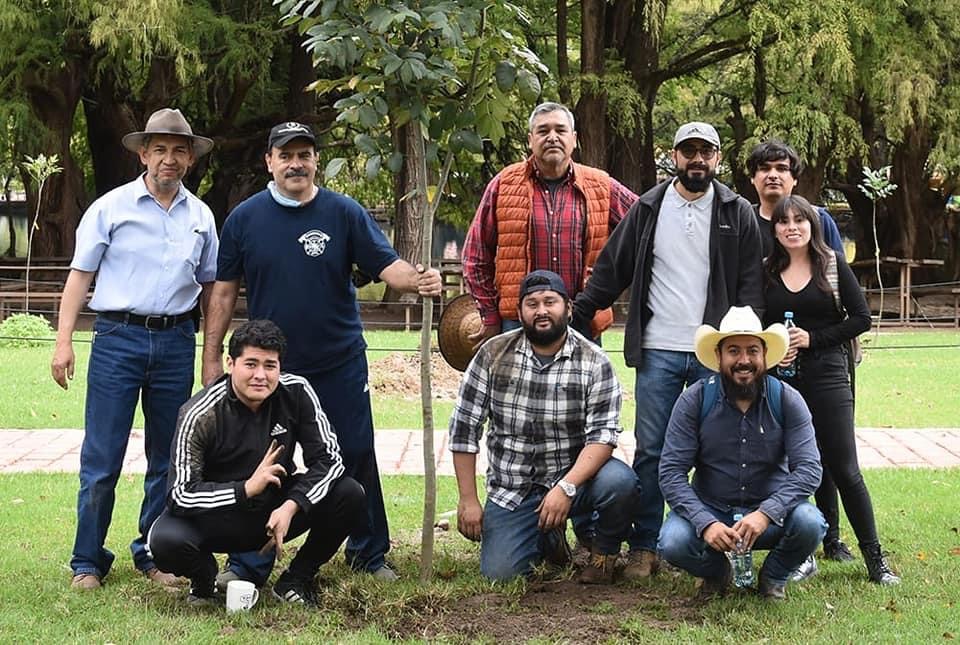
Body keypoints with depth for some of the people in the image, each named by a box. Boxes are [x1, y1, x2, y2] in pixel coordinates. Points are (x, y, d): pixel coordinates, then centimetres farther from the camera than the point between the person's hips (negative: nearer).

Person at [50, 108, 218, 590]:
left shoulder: (200, 216, 11)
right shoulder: (111, 207, 0)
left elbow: (210, 285, 17)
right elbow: (80, 275, 0)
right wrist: (64, 341, -8)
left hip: (176, 342, 4)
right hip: (118, 338, -3)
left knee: (168, 459, 10)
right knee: (101, 460, -3)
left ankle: (154, 556, 22)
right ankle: (87, 562, 8)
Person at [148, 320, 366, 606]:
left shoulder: (296, 393, -12)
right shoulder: (200, 416, -21)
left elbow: (328, 459, -11)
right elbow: (180, 495, -24)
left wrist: (290, 506, -27)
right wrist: (247, 488, -35)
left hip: (278, 511, 3)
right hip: (218, 519, -3)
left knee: (351, 495, -20)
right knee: (165, 541, -33)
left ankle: (297, 578, 4)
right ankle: (204, 574, 6)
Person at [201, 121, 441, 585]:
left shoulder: (345, 213, -1)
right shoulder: (245, 218, 1)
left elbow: (386, 264, -6)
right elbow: (224, 291, 3)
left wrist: (418, 280, -29)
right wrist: (211, 358, 0)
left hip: (340, 363, 0)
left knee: (357, 458, 6)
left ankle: (370, 554, 22)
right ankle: (248, 564, 15)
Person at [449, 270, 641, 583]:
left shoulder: (593, 362, -9)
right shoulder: (493, 354, -5)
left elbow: (602, 435, -15)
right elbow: (464, 427, -2)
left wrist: (566, 487, -30)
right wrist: (468, 499, -5)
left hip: (574, 476, -1)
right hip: (511, 489, 2)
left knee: (620, 482, -32)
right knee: (499, 574, -13)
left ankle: (603, 553, 2)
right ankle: (548, 538, 23)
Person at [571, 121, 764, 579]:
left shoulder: (738, 214, 6)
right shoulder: (647, 209, 8)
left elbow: (750, 285, 3)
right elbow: (612, 270, 9)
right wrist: (576, 317, 1)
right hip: (658, 351, 1)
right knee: (650, 451, 2)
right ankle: (643, 548, 9)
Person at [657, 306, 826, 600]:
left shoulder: (787, 400, -7)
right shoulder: (695, 399, -9)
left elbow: (809, 469, -14)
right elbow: (671, 472, -12)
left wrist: (765, 514, -31)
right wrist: (706, 523, -28)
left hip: (770, 512, 1)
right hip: (709, 510, 0)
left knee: (809, 523, -30)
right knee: (673, 543, -30)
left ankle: (774, 576, 6)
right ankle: (717, 572, 9)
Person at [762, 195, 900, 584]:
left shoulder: (833, 266, 1)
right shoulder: (767, 272, 7)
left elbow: (861, 318, -2)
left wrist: (814, 339, -11)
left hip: (826, 376, -2)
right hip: (779, 378, 2)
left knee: (843, 468, -2)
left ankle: (874, 556, 6)